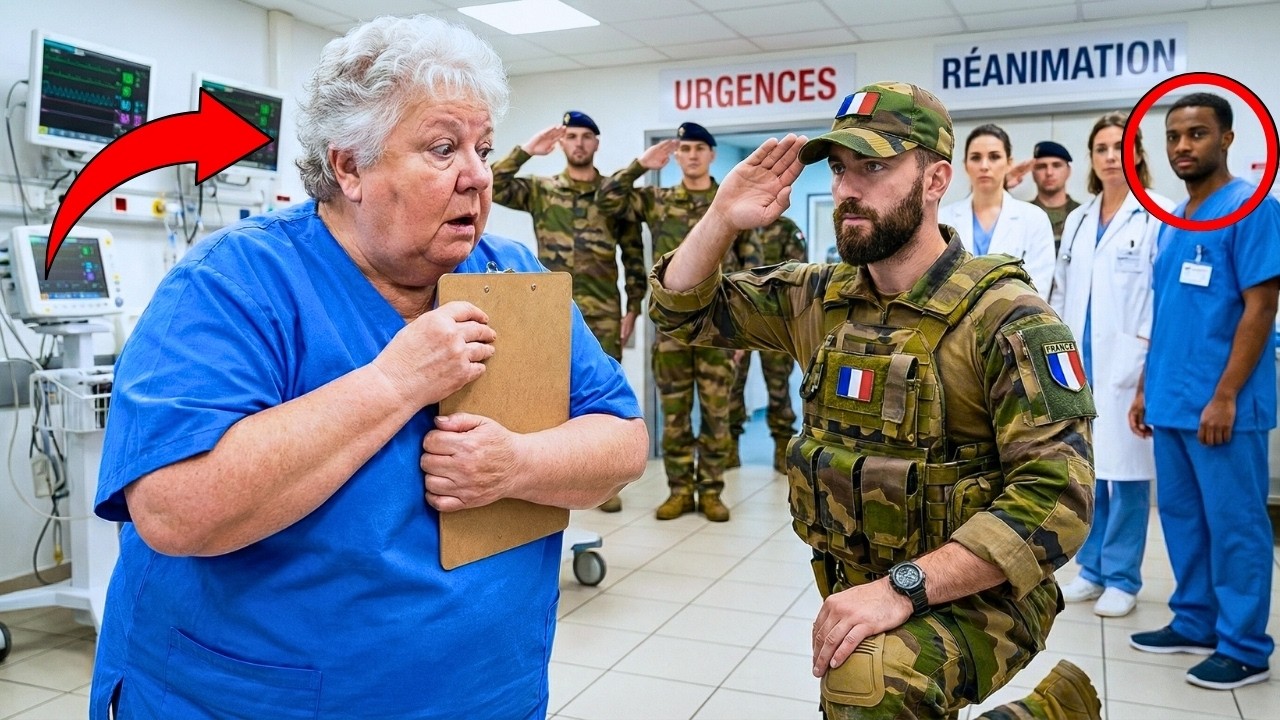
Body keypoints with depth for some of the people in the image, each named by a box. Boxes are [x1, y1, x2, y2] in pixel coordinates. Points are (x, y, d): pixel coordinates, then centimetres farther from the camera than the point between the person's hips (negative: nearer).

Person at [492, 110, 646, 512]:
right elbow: (493, 188, -8)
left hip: (603, 314, 0)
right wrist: (527, 150, -10)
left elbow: (634, 256, 6)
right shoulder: (540, 190, 7)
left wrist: (633, 308, 1)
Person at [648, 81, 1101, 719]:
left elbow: (1057, 496, -25)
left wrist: (902, 587, -31)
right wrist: (722, 218, -12)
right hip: (857, 591, 7)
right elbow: (681, 308, 6)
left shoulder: (1005, 319, -19)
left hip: (976, 596, -6)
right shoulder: (821, 298, 0)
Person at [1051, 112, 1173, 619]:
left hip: (1127, 366, -5)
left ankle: (1122, 578, 13)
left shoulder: (1158, 215, -4)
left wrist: (1147, 359, -15)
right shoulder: (1077, 220, 15)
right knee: (1085, 470, 10)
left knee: (1126, 471, 1)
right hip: (1079, 363, 6)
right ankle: (1091, 569, 22)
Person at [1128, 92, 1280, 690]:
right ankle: (1195, 623, 28)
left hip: (1221, 405, -7)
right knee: (1181, 517, 14)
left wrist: (1224, 396, -18)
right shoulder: (1172, 223, 13)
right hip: (1171, 403, 7)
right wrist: (1146, 387, 15)